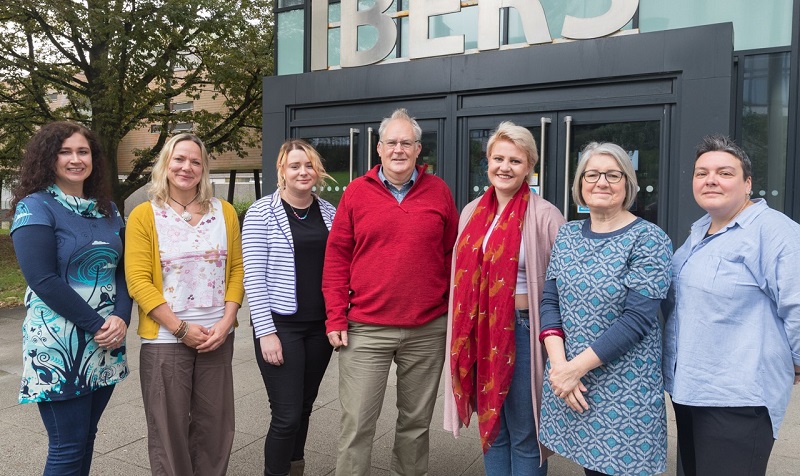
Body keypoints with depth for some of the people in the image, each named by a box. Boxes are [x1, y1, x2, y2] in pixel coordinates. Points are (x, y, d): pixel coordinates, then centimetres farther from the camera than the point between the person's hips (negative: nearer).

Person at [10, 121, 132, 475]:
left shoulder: (107, 209, 9)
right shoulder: (35, 207, -8)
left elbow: (123, 270, 8)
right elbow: (43, 280, -16)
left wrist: (120, 319, -9)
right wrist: (97, 325, -16)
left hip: (106, 342, 6)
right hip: (59, 345, -5)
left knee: (87, 436, 15)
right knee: (68, 447, 1)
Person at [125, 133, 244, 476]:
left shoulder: (224, 212, 5)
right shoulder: (144, 215, -3)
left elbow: (236, 269, 5)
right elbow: (138, 281, -8)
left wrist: (226, 322, -7)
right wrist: (181, 329, -13)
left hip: (217, 337, 3)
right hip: (165, 340, -2)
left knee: (215, 425, 12)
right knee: (169, 429, 8)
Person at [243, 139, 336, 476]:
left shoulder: (328, 212, 7)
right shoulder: (262, 213, -5)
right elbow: (254, 276, -9)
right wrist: (265, 332, -13)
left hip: (321, 326, 4)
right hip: (281, 326, -4)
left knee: (304, 407, 15)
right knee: (287, 416, -4)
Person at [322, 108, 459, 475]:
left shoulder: (438, 191, 4)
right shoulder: (357, 191, 2)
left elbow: (453, 255, 7)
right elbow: (337, 258, 2)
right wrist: (336, 318, -3)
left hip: (428, 330, 2)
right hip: (365, 329, -1)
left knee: (417, 420, 16)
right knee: (356, 424, 4)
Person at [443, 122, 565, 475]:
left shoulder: (544, 216, -10)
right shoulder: (472, 212, 7)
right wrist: (465, 331, 14)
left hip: (523, 331, -5)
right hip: (478, 332, 5)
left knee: (524, 437, 10)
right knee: (491, 429, 19)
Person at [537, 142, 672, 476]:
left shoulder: (649, 240, -10)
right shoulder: (567, 235, 5)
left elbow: (636, 319, -17)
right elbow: (550, 302, 3)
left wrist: (577, 367, -18)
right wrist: (559, 364, -11)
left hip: (623, 389, -4)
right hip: (567, 383, 4)